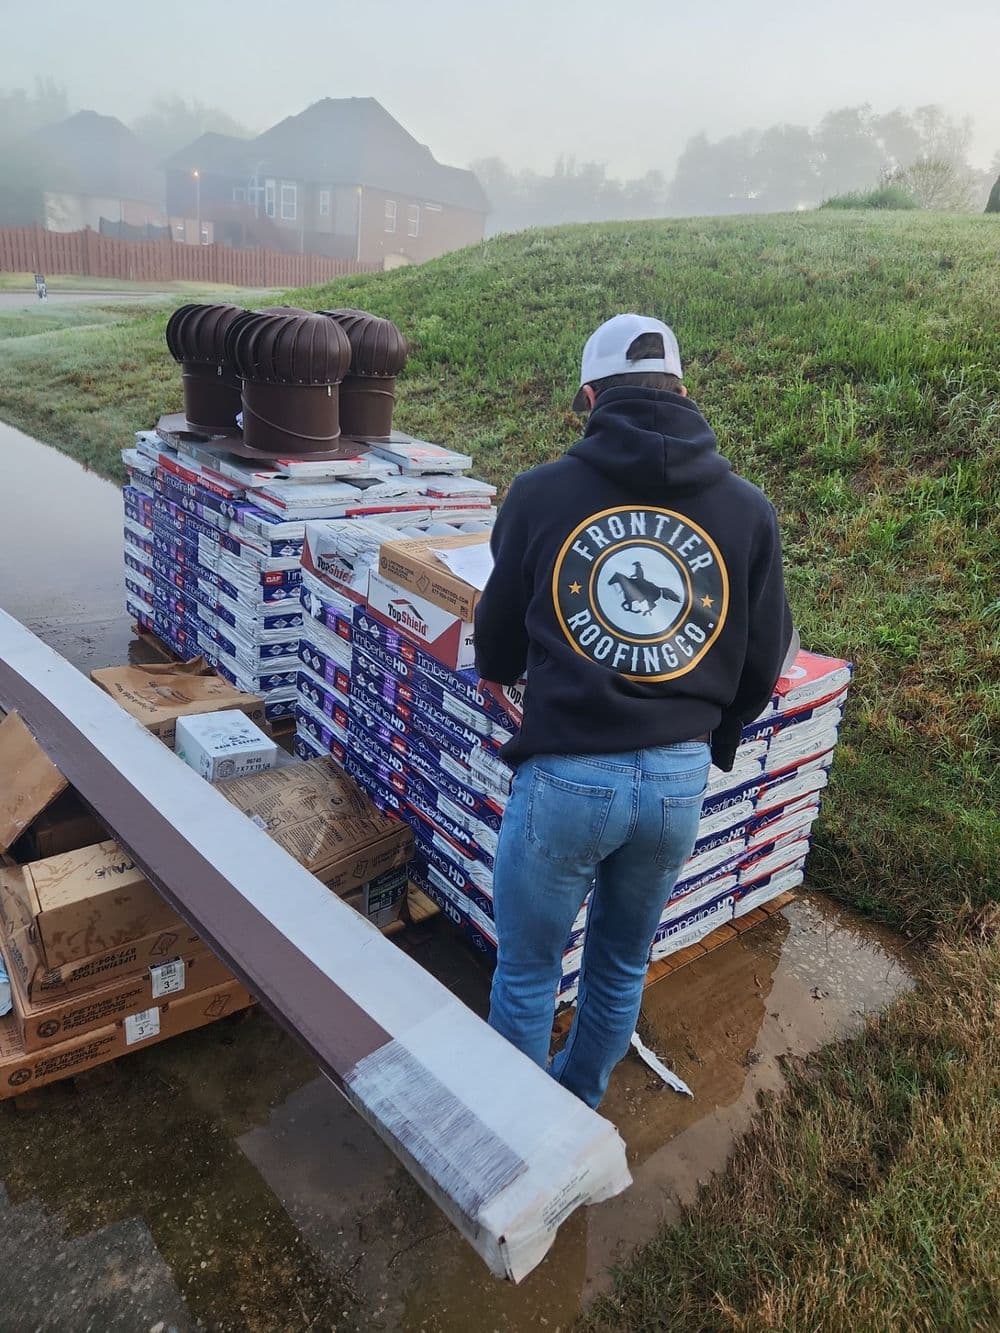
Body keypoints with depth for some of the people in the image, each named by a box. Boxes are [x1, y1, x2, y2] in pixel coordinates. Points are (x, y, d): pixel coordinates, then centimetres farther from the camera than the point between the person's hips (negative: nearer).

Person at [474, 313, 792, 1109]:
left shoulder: (540, 493, -6)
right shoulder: (747, 510, -1)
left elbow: (496, 651, 5)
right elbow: (763, 667, 6)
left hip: (564, 775, -3)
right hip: (680, 779, 4)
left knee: (527, 970, 18)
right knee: (623, 963, 26)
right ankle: (579, 1103, 49)